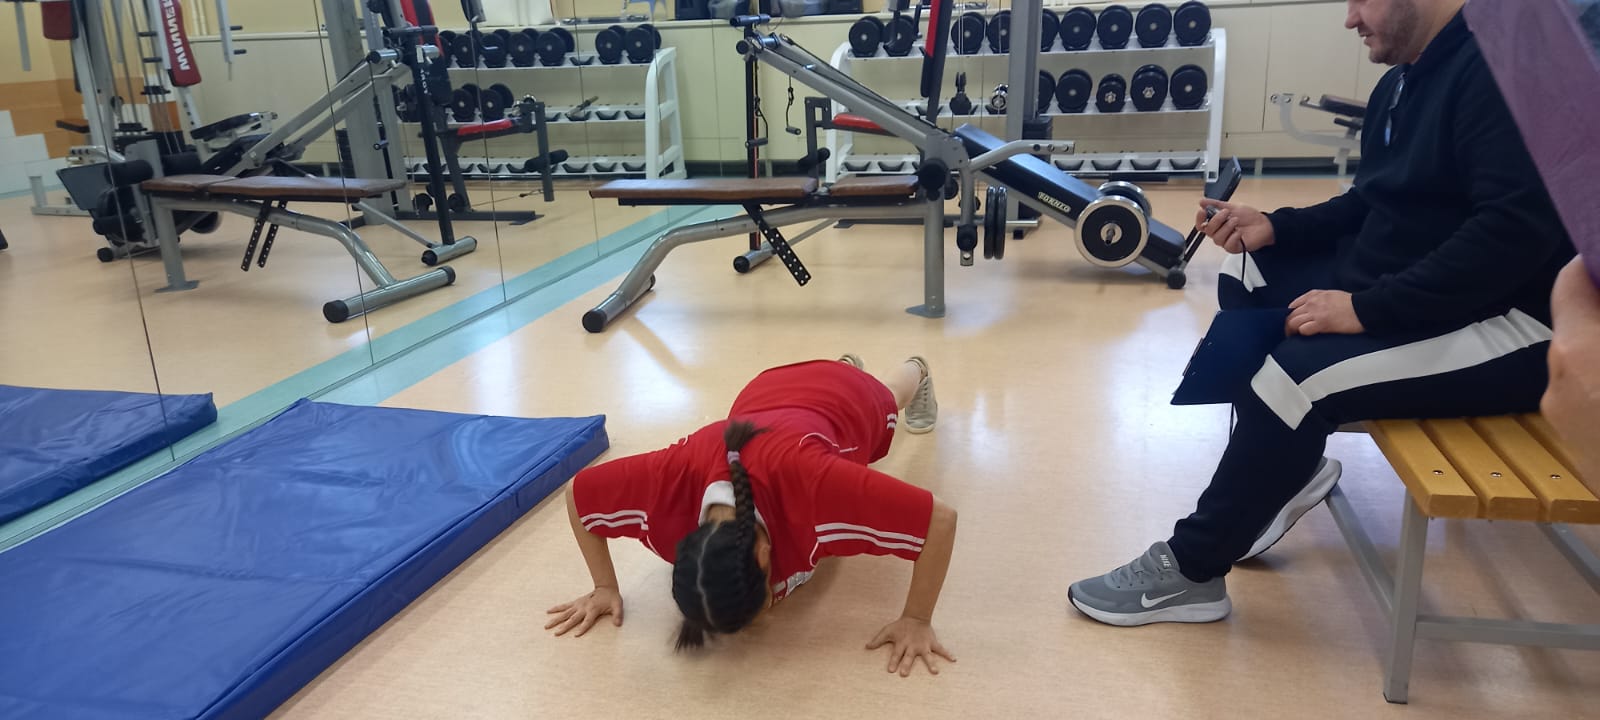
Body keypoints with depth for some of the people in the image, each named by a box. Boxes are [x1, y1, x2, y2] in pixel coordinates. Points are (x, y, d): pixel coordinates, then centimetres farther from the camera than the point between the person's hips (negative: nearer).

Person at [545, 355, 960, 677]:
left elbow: (941, 520, -45)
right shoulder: (671, 478, -44)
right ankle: (847, 364, 71)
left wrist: (917, 620, -42)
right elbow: (579, 495, -24)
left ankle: (916, 372, 71)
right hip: (765, 393, 2)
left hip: (852, 398, -1)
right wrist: (605, 588, -24)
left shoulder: (811, 480, -53)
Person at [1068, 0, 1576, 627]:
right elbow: (1370, 206, 15)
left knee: (1298, 370, -27)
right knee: (1246, 280, 8)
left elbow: (1516, 229, -29)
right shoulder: (1404, 79, 10)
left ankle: (1191, 571, -11)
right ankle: (1284, 465, 14)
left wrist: (1367, 309, -28)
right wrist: (1274, 227, -1)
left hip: (1508, 319, -10)